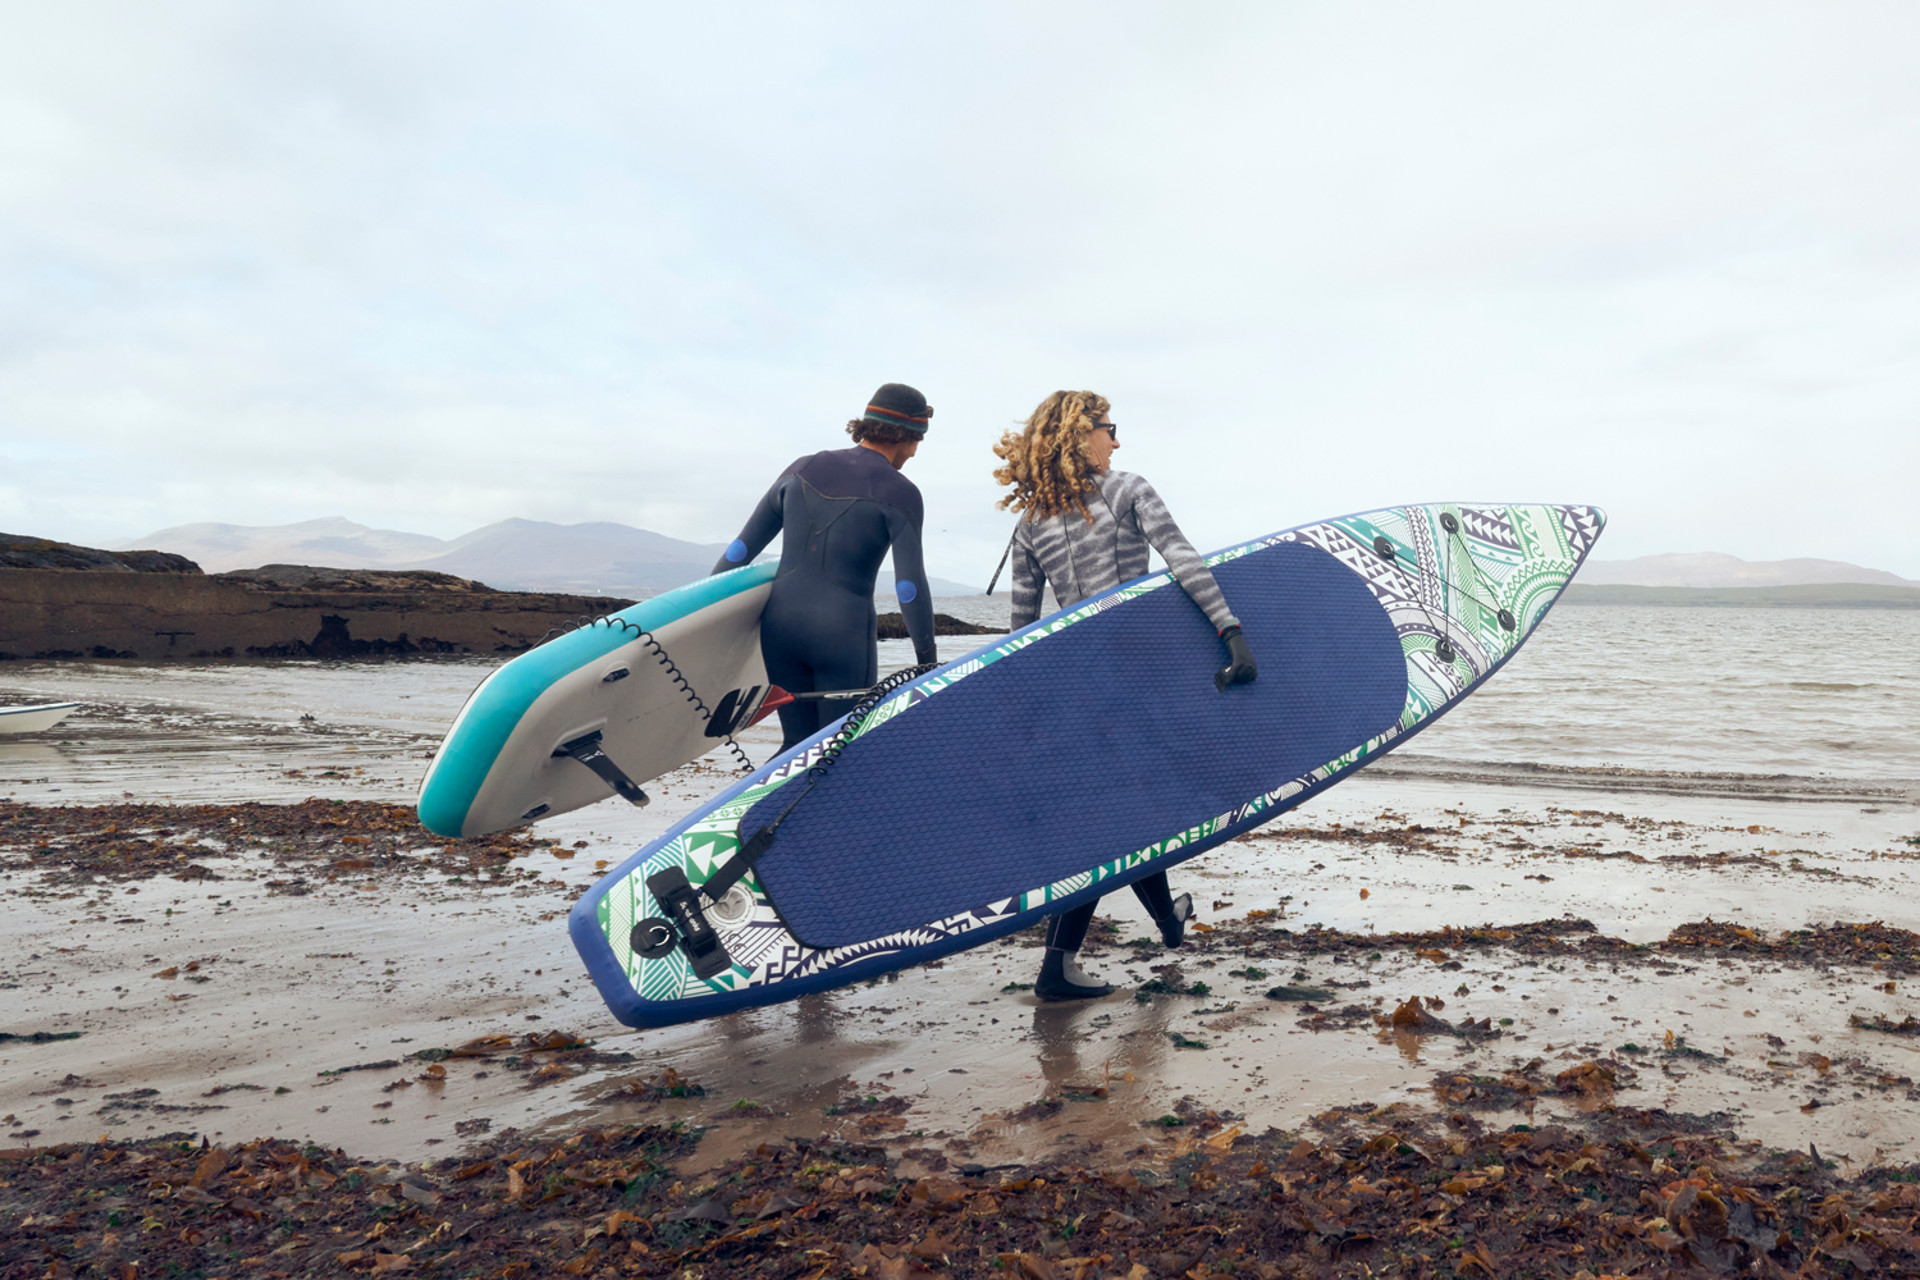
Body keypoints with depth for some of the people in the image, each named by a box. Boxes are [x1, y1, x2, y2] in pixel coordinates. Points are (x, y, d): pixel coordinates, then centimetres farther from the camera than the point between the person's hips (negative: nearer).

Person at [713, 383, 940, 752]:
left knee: (798, 743, 18)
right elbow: (910, 585, -10)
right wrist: (926, 656, 1)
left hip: (780, 624, 5)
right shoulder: (899, 493, -6)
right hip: (844, 635, -5)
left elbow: (743, 547, 9)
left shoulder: (802, 469, 8)